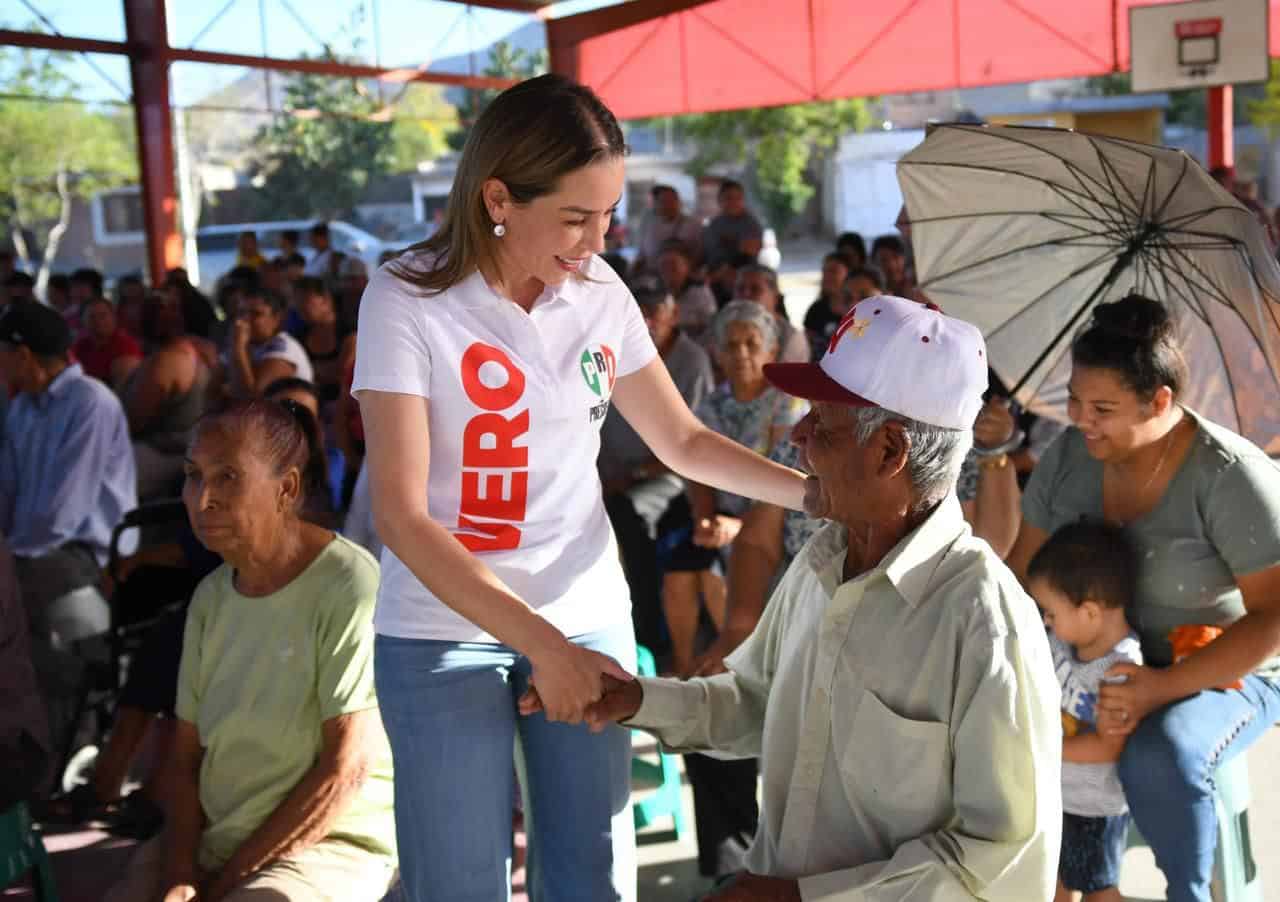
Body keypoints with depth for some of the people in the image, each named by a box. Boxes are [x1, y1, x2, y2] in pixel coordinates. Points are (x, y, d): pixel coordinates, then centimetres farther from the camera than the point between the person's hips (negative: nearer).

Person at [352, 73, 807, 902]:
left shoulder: (599, 292, -2)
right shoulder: (409, 301, -14)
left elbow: (682, 441, 10)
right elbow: (402, 516, -18)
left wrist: (818, 492, -5)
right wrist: (539, 643, -25)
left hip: (589, 619, 3)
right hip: (446, 633, -3)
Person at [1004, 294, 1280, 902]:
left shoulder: (1230, 478, -23)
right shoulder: (1068, 454, -7)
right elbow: (1023, 569, 1)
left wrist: (1164, 687, -33)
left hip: (1222, 672, -5)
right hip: (1099, 659, 6)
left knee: (1156, 758, -36)